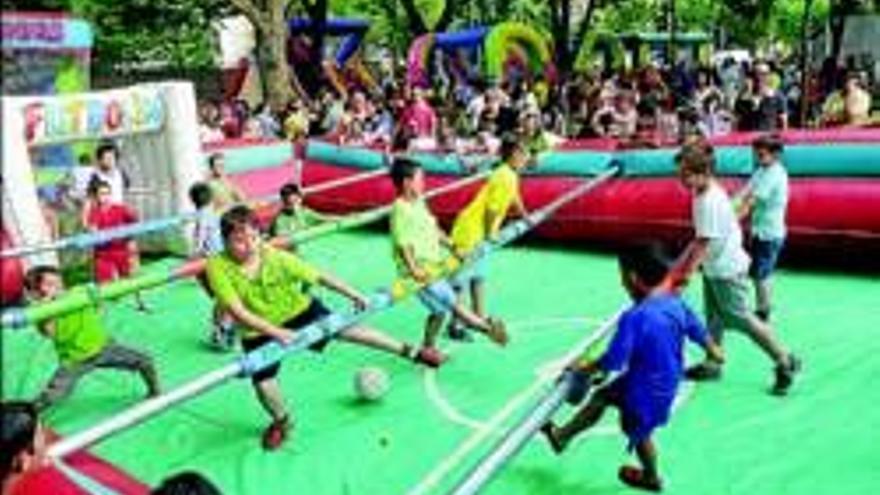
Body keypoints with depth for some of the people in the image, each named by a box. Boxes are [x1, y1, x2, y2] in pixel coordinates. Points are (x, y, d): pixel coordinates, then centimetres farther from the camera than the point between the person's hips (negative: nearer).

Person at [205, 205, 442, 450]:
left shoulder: (275, 257, -24)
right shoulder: (218, 267, -28)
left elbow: (319, 276, -17)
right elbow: (237, 311, -32)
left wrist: (353, 295, -20)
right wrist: (276, 333, -40)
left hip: (298, 309, 0)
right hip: (259, 332, 0)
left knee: (345, 329, -4)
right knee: (263, 383, -4)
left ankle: (410, 352, 12)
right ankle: (281, 421, 32)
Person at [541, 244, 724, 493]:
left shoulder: (634, 318, -32)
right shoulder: (676, 302, -9)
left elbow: (613, 362, -28)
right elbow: (698, 330, 8)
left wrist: (585, 368, -9)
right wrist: (715, 352, 29)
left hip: (647, 391, -8)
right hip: (666, 380, 8)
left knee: (638, 432, 20)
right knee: (602, 396, 24)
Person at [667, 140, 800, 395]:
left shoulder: (711, 201, -27)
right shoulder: (703, 195, 3)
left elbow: (704, 243, -25)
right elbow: (699, 238, 11)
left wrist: (685, 273, -21)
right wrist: (681, 263, 14)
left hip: (727, 270, -10)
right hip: (713, 269, 10)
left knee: (740, 319, 1)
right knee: (714, 318, 17)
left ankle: (785, 362, 13)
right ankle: (712, 364, 28)